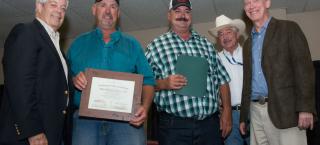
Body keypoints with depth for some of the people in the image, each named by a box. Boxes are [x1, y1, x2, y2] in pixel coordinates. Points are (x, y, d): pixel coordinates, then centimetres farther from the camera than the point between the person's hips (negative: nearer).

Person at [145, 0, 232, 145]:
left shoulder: (206, 44, 14)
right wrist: (163, 83, -17)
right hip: (174, 125, -3)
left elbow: (222, 79, 14)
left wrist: (227, 110, 6)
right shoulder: (156, 45, 4)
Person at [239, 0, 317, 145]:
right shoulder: (247, 44, 19)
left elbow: (303, 68, -7)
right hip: (256, 111, 5)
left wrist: (305, 108, -17)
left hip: (284, 109, -5)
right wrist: (243, 117, 16)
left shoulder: (289, 28, 3)